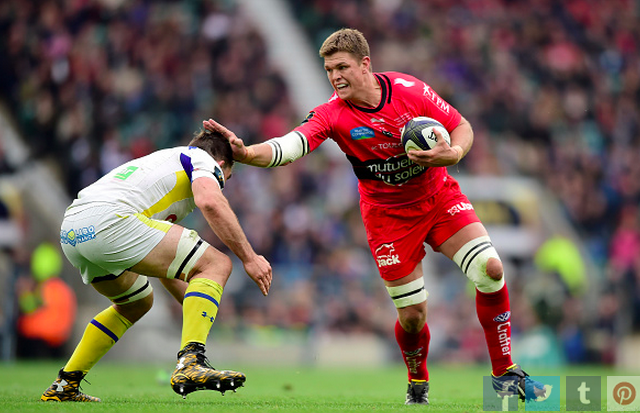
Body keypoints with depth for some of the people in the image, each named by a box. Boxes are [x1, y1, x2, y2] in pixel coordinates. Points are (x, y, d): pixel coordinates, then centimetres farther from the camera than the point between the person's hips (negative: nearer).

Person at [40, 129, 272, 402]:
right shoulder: (203, 160, 15)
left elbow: (160, 259, 41)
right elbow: (210, 202, -11)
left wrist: (194, 303, 41)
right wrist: (249, 257, -6)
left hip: (69, 231, 9)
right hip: (108, 218, -9)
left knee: (138, 302, 33)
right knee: (216, 264, -3)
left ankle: (64, 386, 33)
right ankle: (191, 364, -20)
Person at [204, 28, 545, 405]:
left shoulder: (410, 90, -14)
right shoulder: (332, 115, -17)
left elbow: (462, 126, -4)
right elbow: (288, 148, -31)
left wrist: (453, 153, -26)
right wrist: (246, 152, -49)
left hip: (439, 196, 1)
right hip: (388, 214, -1)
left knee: (490, 269, -15)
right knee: (412, 313, -6)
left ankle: (504, 373, 1)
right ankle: (418, 384, 26)